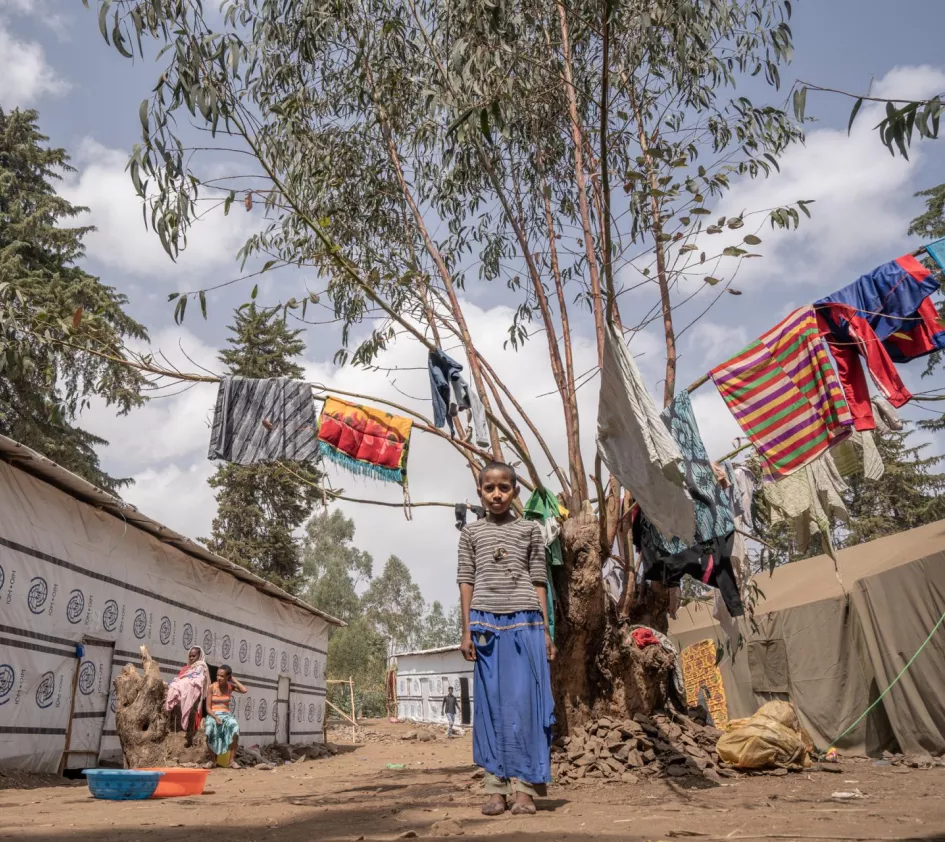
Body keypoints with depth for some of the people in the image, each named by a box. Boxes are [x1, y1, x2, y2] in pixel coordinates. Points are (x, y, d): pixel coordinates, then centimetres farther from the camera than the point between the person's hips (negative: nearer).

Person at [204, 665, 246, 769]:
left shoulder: (230, 686, 4)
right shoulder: (212, 687, -2)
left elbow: (244, 690, -15)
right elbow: (208, 708, -3)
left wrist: (233, 679, -5)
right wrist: (216, 718, -20)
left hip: (226, 714, 1)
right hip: (213, 714, -1)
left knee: (235, 728, -32)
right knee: (209, 731, -35)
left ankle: (232, 760, -24)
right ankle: (213, 760, -13)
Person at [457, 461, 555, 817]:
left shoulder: (530, 529, 10)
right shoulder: (471, 532, 11)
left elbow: (539, 581, 9)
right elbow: (466, 581, 8)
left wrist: (545, 630, 4)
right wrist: (467, 630, 1)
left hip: (525, 622, 0)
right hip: (485, 623, 1)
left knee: (524, 701, -2)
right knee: (491, 703, 2)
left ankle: (524, 787, 4)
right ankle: (496, 788, 8)